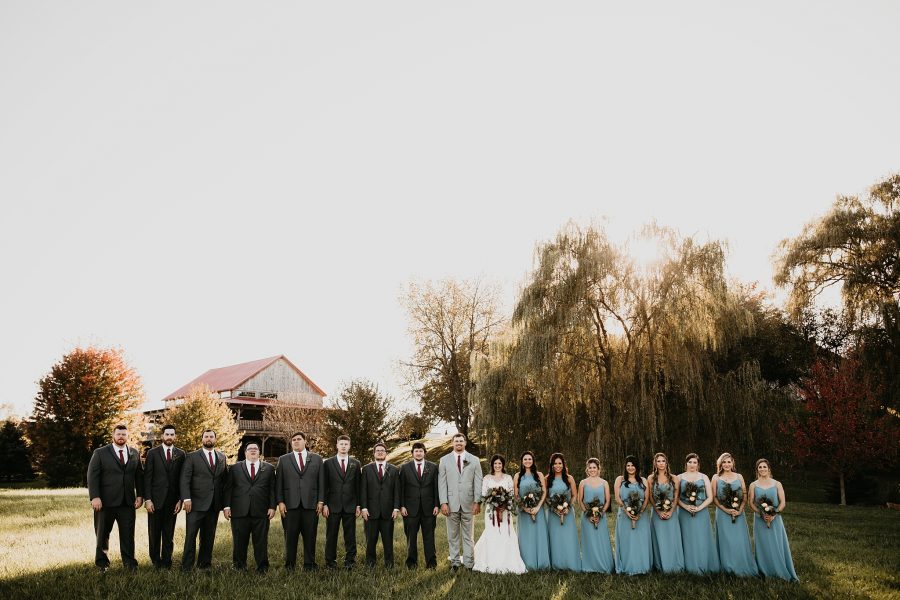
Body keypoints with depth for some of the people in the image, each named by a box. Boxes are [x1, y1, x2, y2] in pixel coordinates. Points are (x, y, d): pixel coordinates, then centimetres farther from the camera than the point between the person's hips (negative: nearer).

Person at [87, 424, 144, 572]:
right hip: (106, 502, -2)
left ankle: (129, 562, 11)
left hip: (127, 502, 2)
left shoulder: (134, 453, 10)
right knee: (102, 534, 9)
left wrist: (140, 495, 3)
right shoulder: (100, 453, 1)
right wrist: (95, 497, -14)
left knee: (128, 534, 2)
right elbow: (92, 476, -5)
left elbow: (139, 476, 11)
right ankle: (102, 563, 24)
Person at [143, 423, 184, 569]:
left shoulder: (181, 454, 6)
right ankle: (155, 560, 20)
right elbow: (147, 478, -1)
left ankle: (166, 561, 14)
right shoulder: (152, 453, 2)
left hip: (172, 501, 1)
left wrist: (180, 499, -1)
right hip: (155, 499, -1)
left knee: (169, 534, 5)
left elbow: (182, 479, 5)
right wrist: (147, 499, -8)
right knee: (154, 533, 6)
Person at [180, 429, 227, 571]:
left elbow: (225, 480, 12)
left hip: (214, 505, 4)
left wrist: (225, 502, 6)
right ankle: (187, 566, 6)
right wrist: (186, 498, -16)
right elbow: (185, 479, -5)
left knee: (209, 536, 10)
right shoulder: (192, 457, 0)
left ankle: (205, 563, 20)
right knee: (191, 535, -3)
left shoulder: (222, 457, 11)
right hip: (196, 504, -3)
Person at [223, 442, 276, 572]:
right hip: (239, 511, 0)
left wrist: (272, 507, -1)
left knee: (261, 541, 2)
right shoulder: (235, 468, 11)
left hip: (261, 512, 0)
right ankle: (239, 566, 20)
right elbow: (228, 488, 7)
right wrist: (227, 506, -1)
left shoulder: (269, 468, 11)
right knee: (239, 541, 6)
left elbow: (272, 489, 8)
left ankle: (262, 567, 11)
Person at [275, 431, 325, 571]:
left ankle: (309, 564, 13)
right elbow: (278, 483, 6)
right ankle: (289, 565, 14)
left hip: (311, 504, 0)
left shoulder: (316, 459, 11)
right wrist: (280, 502, -3)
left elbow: (321, 482, 7)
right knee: (290, 537, 3)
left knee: (310, 536, 3)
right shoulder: (283, 459, 10)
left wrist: (321, 501, 0)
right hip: (290, 504, 0)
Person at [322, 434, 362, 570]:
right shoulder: (328, 463, 3)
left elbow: (358, 486, 7)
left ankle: (350, 561, 13)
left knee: (350, 535, 4)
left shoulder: (355, 463, 8)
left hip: (350, 506, 1)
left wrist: (358, 505, 2)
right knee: (331, 535, 5)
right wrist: (324, 504, -5)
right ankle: (330, 561, 15)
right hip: (333, 505, -1)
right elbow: (325, 486, 1)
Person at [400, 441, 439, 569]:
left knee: (429, 536, 4)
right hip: (411, 508, 0)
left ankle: (431, 562, 11)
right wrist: (402, 506, -5)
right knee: (411, 537, 6)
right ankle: (412, 562, 17)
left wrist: (437, 505, -2)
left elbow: (436, 487, 5)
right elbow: (401, 488, 3)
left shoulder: (433, 467, 6)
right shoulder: (405, 468, 4)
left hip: (429, 508, 0)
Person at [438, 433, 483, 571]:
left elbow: (478, 482, 3)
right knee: (453, 536, 6)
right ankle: (455, 562, 15)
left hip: (469, 503, 0)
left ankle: (469, 563, 12)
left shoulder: (474, 460, 6)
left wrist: (477, 501, -5)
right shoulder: (444, 460, 6)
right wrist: (443, 502, -6)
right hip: (451, 503, 0)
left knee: (468, 535, 5)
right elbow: (442, 483, 2)